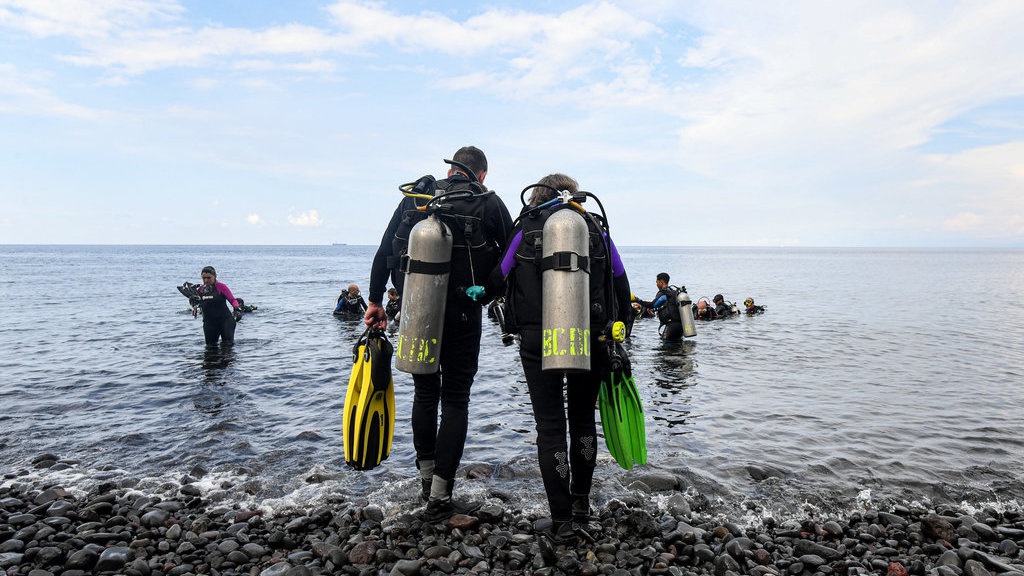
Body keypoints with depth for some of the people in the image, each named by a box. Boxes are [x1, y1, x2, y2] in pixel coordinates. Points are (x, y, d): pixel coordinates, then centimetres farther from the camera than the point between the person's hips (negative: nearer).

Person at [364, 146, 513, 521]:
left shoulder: (415, 196, 8)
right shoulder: (490, 204, 0)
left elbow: (384, 252, 7)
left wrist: (375, 301, 14)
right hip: (462, 315, -3)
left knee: (425, 392, 19)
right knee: (455, 400, 5)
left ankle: (426, 477, 29)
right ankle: (440, 498, 8)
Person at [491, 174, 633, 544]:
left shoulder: (527, 229, 5)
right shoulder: (597, 228, 8)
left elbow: (498, 278, 9)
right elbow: (621, 286, 8)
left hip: (539, 341, -2)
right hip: (592, 339, 2)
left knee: (550, 426, 6)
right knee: (583, 419, 19)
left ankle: (562, 522, 9)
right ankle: (581, 510, 29)